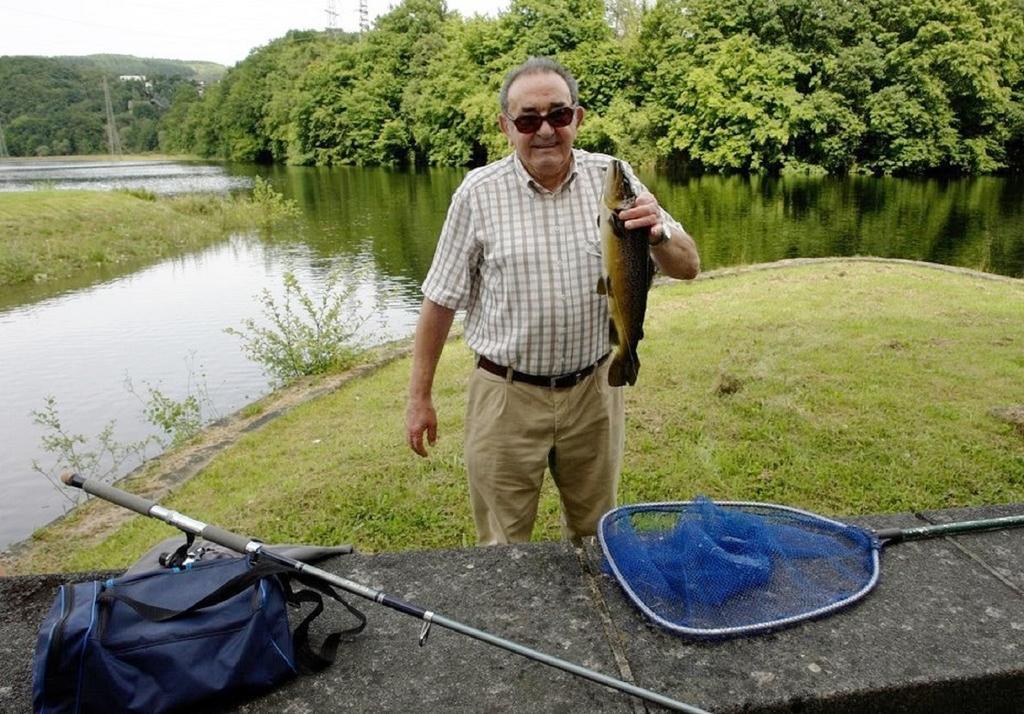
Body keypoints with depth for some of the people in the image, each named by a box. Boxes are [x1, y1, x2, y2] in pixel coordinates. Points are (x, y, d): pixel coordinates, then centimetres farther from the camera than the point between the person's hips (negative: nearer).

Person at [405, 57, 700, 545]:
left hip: (593, 390, 2)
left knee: (597, 536, 21)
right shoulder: (479, 193, -7)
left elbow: (687, 268, -3)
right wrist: (419, 397, -1)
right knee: (503, 548, 13)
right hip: (507, 396, -2)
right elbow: (441, 300, -2)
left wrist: (658, 233, -26)